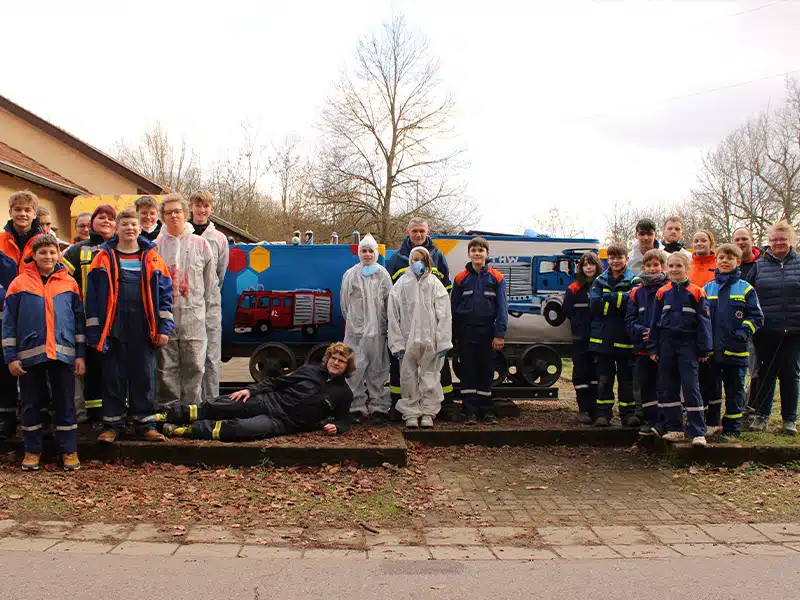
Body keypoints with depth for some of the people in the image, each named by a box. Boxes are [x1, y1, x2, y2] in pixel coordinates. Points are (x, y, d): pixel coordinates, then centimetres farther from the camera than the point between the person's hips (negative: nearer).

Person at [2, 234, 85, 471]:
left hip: (63, 353, 0)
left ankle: (69, 450, 13)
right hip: (30, 354, 0)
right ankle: (32, 450, 20)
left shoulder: (69, 283, 6)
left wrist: (80, 354, 4)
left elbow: (79, 320, 9)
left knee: (66, 404, 4)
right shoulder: (19, 283, 3)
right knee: (31, 404, 8)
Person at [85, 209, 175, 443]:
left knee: (144, 377, 6)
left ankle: (146, 423, 16)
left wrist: (164, 327, -2)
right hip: (113, 330, -1)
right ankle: (112, 424, 16)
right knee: (113, 378, 6)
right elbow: (92, 296, 2)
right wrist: (94, 331, -3)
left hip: (143, 330, 1)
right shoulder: (104, 258, 4)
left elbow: (165, 294, 5)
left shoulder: (151, 258, 7)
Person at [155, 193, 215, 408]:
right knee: (167, 369, 4)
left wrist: (206, 311, 8)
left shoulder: (200, 244, 6)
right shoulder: (156, 246, 4)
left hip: (193, 318, 0)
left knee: (194, 367, 2)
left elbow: (210, 281, 10)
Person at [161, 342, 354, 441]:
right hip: (269, 402, 3)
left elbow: (343, 418, 16)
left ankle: (186, 430, -30)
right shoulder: (309, 370, 14)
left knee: (244, 429, -32)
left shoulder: (344, 394, 10)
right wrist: (251, 390, 2)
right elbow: (276, 382, 15)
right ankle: (168, 415, -12)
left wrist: (336, 426, -9)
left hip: (285, 422, -3)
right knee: (222, 406, -16)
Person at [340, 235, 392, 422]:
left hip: (378, 329, 1)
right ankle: (356, 407, 2)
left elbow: (389, 301, 5)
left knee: (377, 368, 5)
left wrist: (386, 323, 3)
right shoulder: (350, 275, 5)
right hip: (355, 329, 0)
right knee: (356, 368, -3)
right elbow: (344, 303, 9)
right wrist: (352, 321, 9)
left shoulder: (383, 275, 5)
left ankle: (379, 406, 11)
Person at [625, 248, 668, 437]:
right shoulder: (636, 293, 10)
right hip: (643, 348, 3)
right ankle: (649, 420, 17)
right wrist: (643, 331, -12)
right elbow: (630, 320, 7)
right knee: (645, 385, 7)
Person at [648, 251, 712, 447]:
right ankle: (674, 428, 17)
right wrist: (653, 348, 6)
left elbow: (704, 322, -3)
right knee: (668, 388, 7)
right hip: (667, 344, 4)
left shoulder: (696, 292, -3)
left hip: (688, 344, -4)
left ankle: (697, 431, -4)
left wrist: (703, 349, -6)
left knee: (691, 386, -8)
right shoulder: (662, 293, 7)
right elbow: (655, 322, 10)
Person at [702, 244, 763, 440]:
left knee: (734, 391, 5)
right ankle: (712, 423, 24)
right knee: (710, 389, 10)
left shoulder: (746, 289, 0)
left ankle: (732, 429, 14)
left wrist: (744, 331, -16)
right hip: (711, 349, 3)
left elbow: (756, 317, 0)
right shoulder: (707, 288, 9)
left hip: (735, 350, -3)